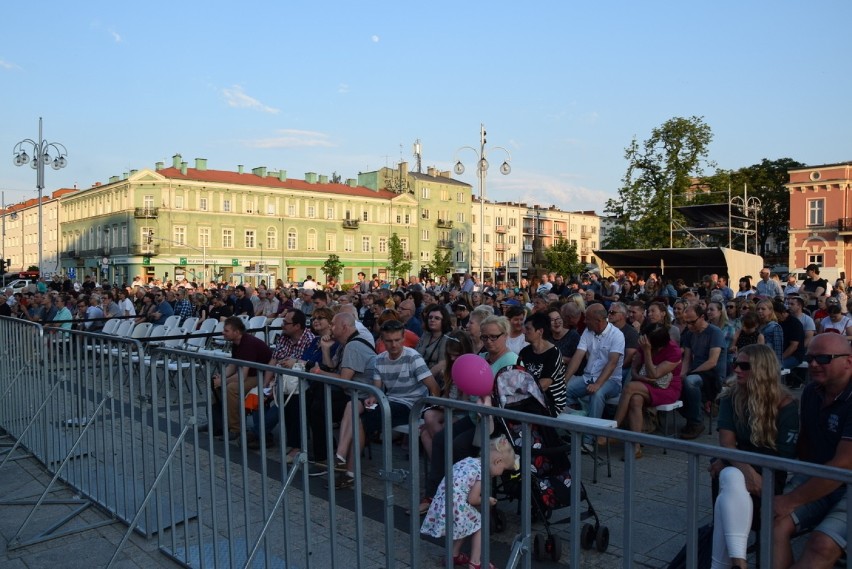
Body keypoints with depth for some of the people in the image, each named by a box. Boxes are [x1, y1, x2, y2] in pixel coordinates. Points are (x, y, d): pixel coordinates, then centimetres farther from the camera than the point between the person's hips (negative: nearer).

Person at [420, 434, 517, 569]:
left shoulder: (470, 461, 15)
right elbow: (472, 499, -9)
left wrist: (482, 497, 20)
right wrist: (487, 501, 10)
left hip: (441, 504, 8)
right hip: (456, 506, -8)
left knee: (467, 525, 29)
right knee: (480, 526, 12)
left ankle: (454, 555, 37)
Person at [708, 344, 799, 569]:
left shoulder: (786, 404, -6)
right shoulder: (730, 399, 2)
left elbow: (785, 455, -9)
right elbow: (726, 443, -7)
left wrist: (729, 463, -15)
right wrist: (745, 470, -30)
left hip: (769, 473, -2)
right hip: (736, 468, 2)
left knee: (728, 497, -35)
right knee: (733, 479, -36)